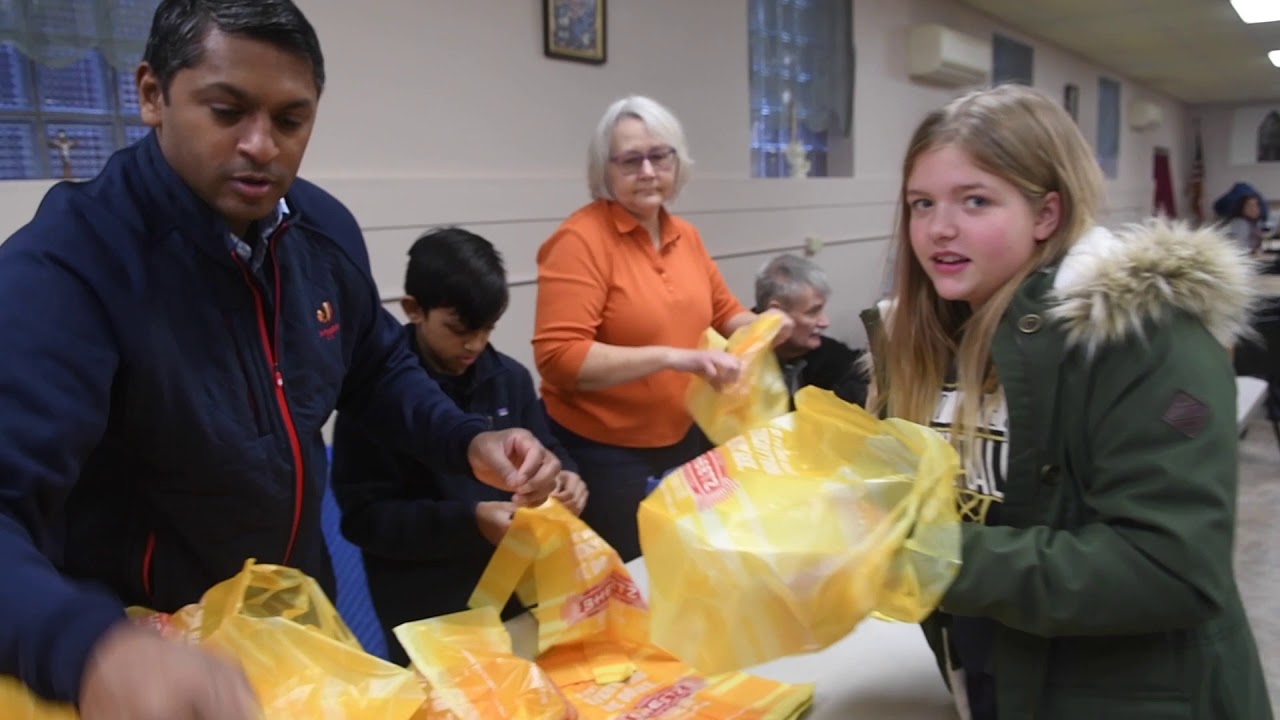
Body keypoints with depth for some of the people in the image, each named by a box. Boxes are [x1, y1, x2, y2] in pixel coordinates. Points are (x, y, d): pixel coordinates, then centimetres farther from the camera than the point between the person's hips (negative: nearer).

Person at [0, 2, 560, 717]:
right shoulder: (63, 263, -27)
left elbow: (377, 368, 8)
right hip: (144, 640, -5)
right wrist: (92, 648, -58)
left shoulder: (326, 229, -6)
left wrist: (469, 441, -9)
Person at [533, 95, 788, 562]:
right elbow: (558, 357, -23)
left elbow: (724, 311, 17)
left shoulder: (685, 235, 4)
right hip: (603, 455, -6)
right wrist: (673, 357, -27)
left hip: (684, 441, 6)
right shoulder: (581, 239, -16)